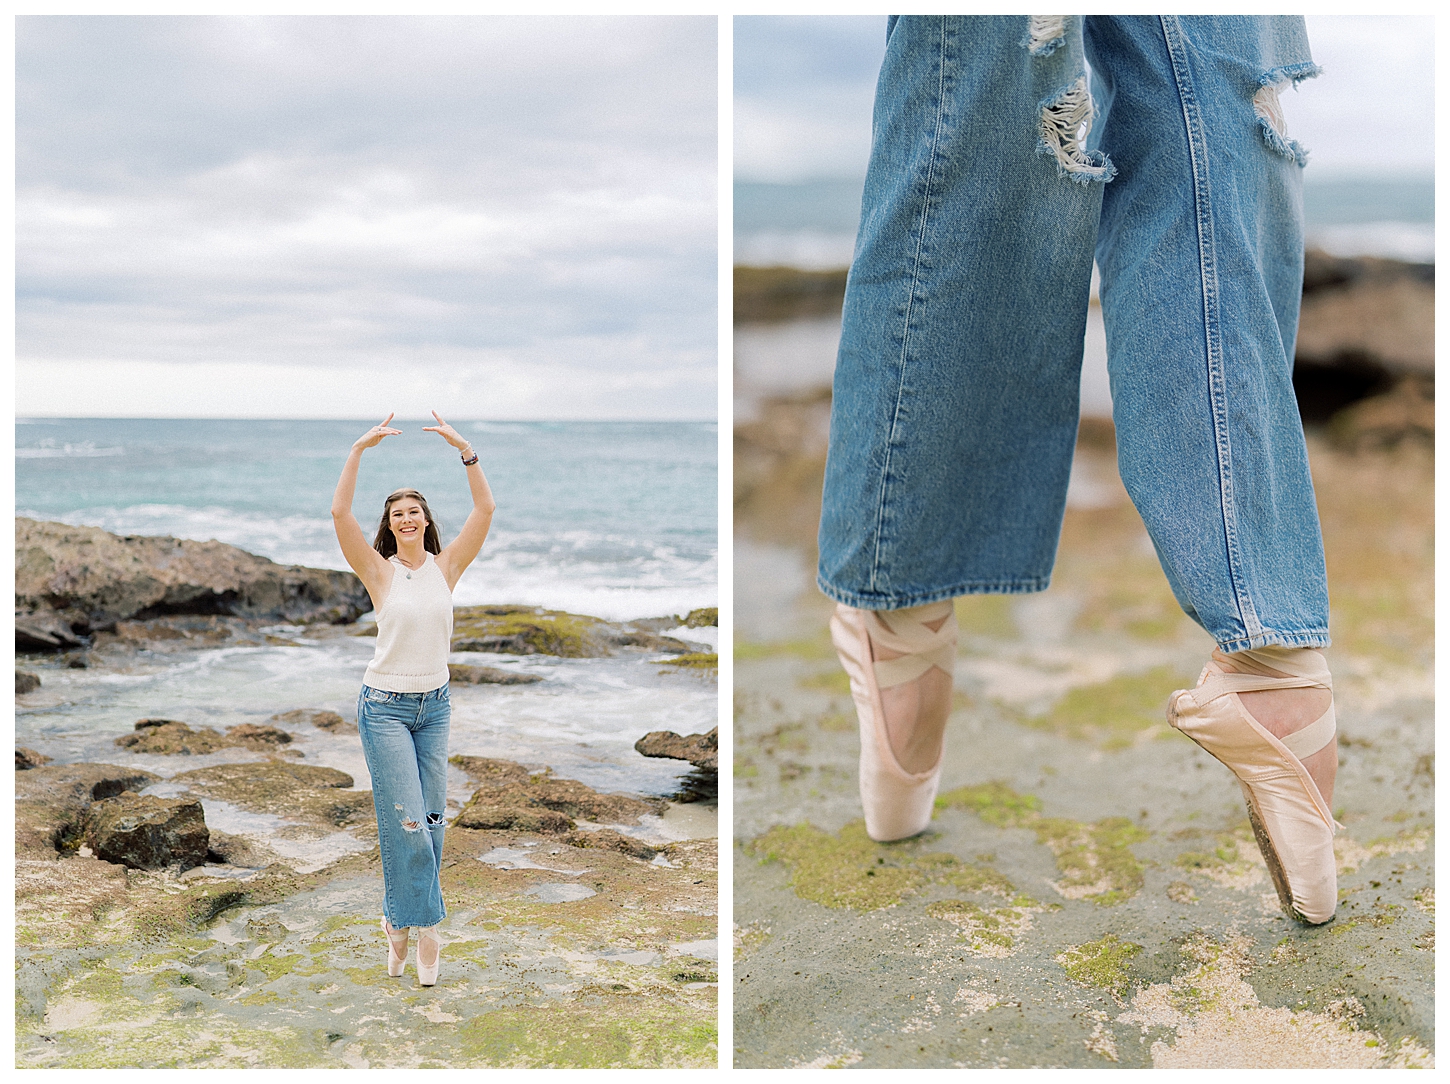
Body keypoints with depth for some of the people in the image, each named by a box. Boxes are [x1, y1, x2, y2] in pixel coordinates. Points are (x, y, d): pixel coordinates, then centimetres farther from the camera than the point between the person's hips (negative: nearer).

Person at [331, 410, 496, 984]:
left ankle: (400, 920, 20)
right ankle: (425, 925, 6)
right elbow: (340, 514, -18)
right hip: (386, 706, -3)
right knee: (407, 821, -7)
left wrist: (465, 450, -16)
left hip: (435, 705, 4)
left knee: (431, 818, 5)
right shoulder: (379, 570, -5)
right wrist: (359, 450, -23)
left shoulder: (446, 566, 2)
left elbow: (486, 510, -8)